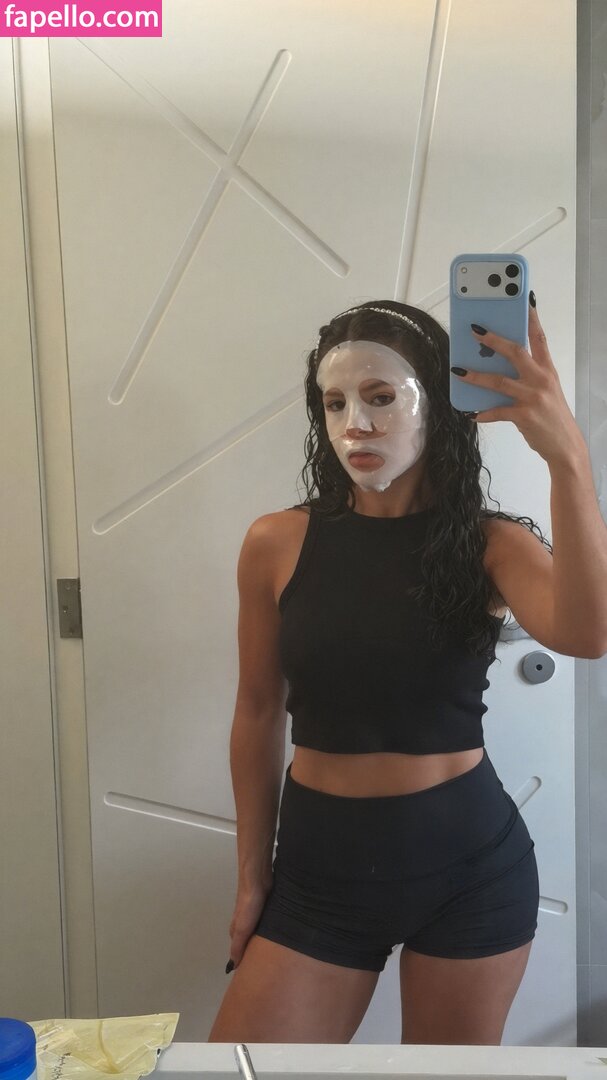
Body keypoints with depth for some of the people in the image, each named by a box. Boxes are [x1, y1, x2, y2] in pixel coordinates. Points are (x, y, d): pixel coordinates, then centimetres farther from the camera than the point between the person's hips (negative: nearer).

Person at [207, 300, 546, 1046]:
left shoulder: (488, 545, -8)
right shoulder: (276, 544, -7)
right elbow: (258, 714, 1)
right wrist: (252, 876, 7)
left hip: (471, 863, 0)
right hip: (321, 861, 1)